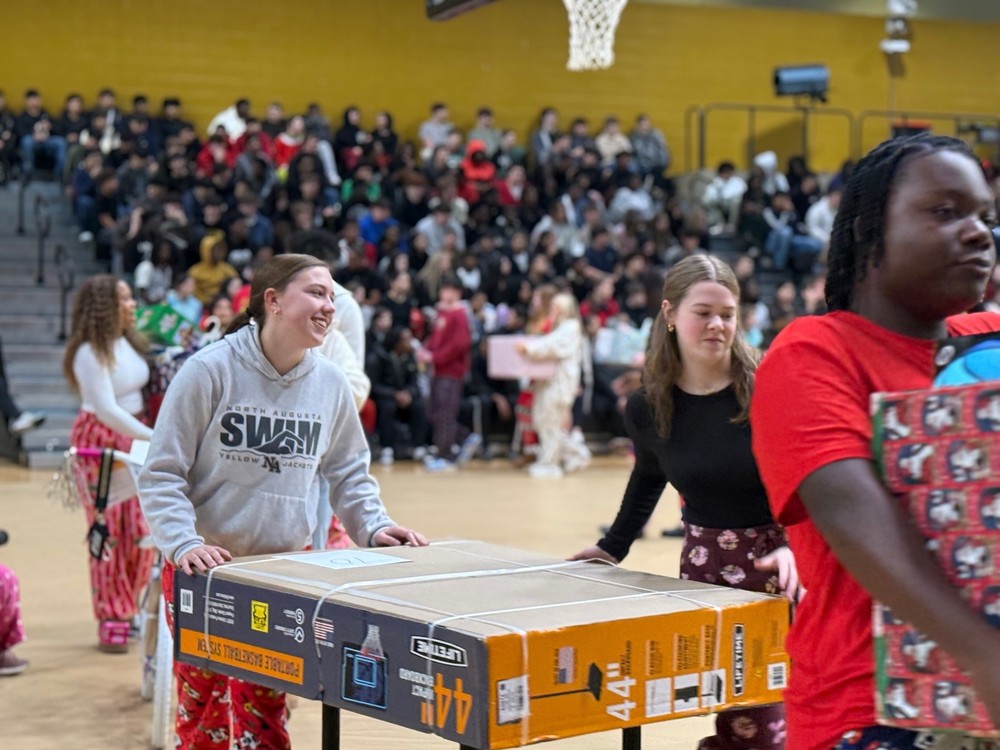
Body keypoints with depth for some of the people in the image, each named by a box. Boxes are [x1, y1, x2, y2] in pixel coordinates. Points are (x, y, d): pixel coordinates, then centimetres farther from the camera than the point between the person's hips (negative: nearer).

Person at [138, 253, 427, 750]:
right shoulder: (210, 371, -11)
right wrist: (184, 544, -22)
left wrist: (374, 526, 0)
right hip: (203, 575, -3)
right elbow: (160, 474, -10)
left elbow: (349, 472, 16)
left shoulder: (329, 383, 2)